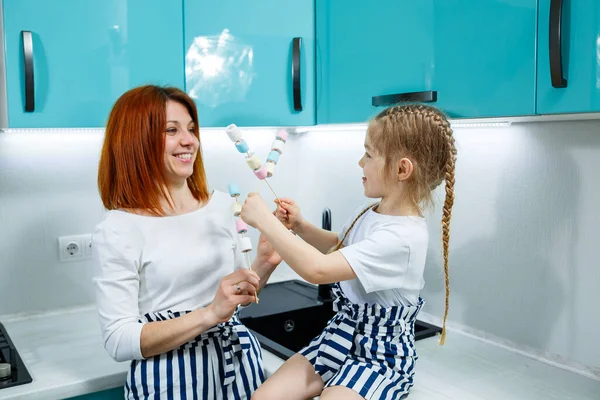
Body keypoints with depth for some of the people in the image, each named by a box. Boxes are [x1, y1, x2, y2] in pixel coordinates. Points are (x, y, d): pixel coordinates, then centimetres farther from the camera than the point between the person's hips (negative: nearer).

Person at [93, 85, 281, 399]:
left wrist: (264, 264, -8)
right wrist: (210, 314, -24)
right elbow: (119, 342, -16)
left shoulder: (221, 205, 1)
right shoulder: (117, 231, -14)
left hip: (238, 361, 5)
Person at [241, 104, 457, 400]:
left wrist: (264, 219, -25)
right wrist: (299, 226, 3)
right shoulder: (371, 213, 1)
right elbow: (338, 247, 22)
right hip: (343, 333, 8)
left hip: (381, 355, -7)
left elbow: (317, 269, -34)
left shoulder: (403, 237, -28)